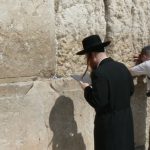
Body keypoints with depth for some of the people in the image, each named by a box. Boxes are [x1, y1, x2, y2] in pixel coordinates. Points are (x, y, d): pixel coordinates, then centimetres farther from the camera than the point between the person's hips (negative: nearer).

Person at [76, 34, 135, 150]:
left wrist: (87, 89, -9)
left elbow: (98, 102, -23)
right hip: (126, 119, 7)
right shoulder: (122, 67, 3)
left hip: (109, 123, -7)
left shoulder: (99, 73, -22)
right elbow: (131, 91, 13)